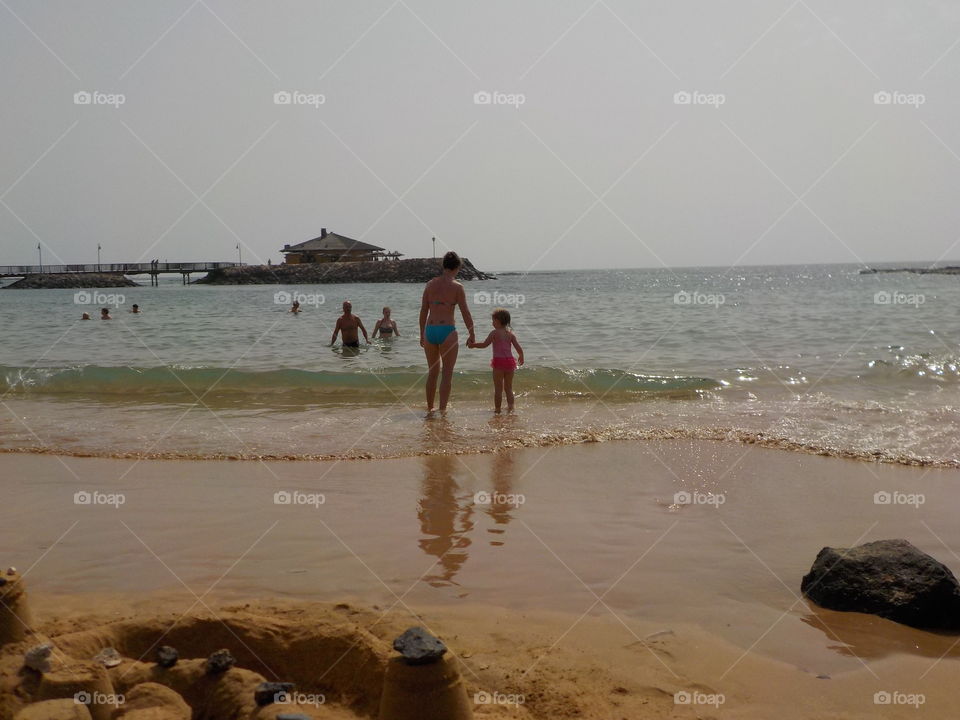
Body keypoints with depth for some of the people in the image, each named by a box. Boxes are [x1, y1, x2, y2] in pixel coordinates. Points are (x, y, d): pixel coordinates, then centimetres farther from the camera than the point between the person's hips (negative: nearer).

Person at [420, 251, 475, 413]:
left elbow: (423, 311, 10)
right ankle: (442, 409, 0)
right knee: (447, 373, 4)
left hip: (430, 331, 5)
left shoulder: (430, 284, 8)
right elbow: (466, 313, -6)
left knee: (432, 372, 17)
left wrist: (422, 335, 18)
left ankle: (429, 408, 23)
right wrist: (472, 335, 5)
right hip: (447, 331, -5)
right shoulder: (457, 287, -6)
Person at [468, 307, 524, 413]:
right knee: (509, 387, 14)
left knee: (498, 388, 1)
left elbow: (484, 344, -5)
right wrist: (521, 357, 25)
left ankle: (497, 408, 3)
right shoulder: (510, 333, 8)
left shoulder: (495, 333, -5)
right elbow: (519, 349, 6)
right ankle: (510, 406, 7)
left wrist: (473, 345, 9)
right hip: (510, 361, 5)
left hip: (499, 361, -5)